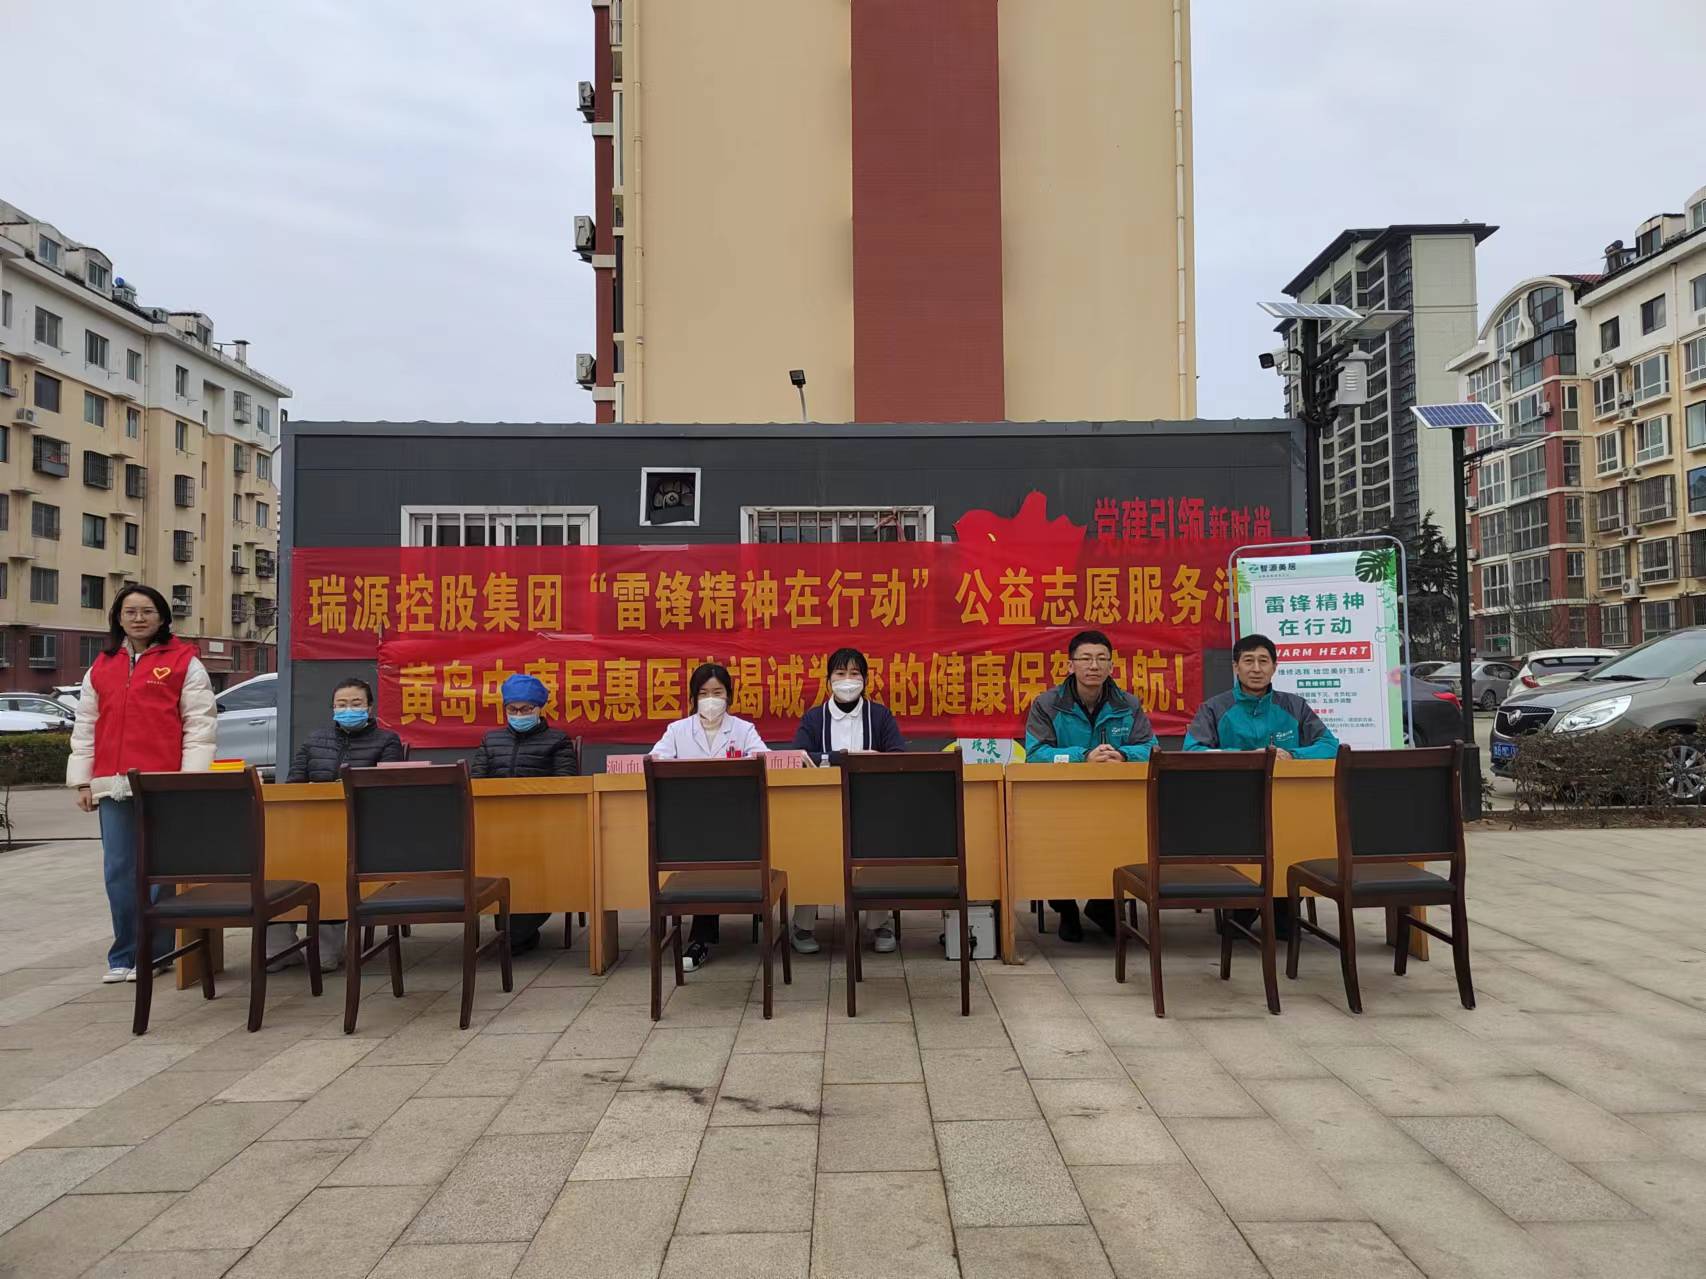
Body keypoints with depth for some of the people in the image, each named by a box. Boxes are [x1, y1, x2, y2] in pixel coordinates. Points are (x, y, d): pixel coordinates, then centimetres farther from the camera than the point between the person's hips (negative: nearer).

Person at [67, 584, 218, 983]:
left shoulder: (184, 662, 2)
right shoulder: (101, 668, 16)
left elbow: (200, 724, -3)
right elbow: (85, 727, 18)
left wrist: (190, 781, -10)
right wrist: (82, 781, 11)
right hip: (112, 786, 5)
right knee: (119, 873, 8)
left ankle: (154, 954, 9)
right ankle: (123, 955, 18)